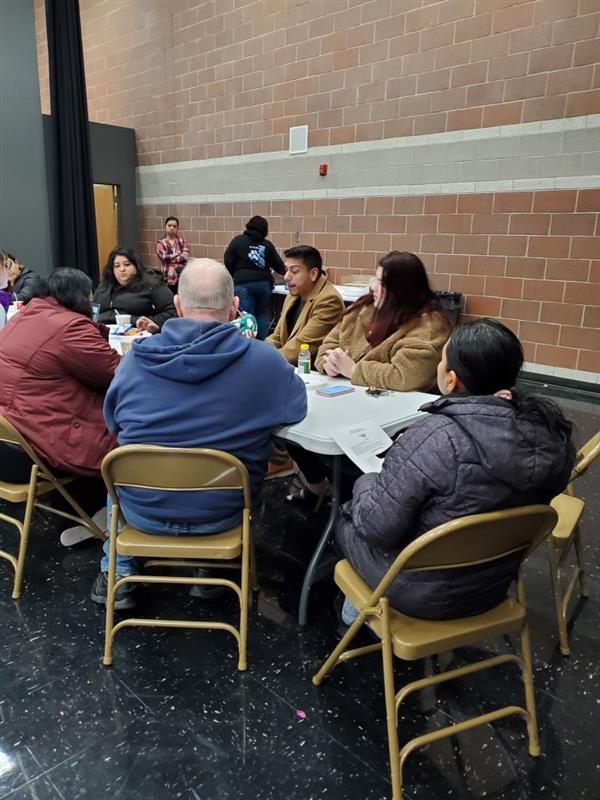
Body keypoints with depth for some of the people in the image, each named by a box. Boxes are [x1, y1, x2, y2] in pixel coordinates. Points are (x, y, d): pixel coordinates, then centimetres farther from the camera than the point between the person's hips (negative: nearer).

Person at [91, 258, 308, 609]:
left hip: (142, 511, 1)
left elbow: (114, 423, 5)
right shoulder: (263, 358, -17)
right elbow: (297, 407, 3)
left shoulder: (136, 356, -11)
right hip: (221, 514, 0)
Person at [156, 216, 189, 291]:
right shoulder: (161, 243, 5)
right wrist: (180, 254, -1)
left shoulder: (182, 241, 12)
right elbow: (165, 257, -11)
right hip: (169, 277, -2)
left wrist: (170, 258, -7)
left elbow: (186, 256, -4)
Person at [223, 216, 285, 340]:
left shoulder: (237, 241, 5)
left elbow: (228, 262, 3)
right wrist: (285, 271, 33)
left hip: (243, 283, -2)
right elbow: (279, 266, 11)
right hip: (263, 283, 2)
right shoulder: (267, 245, 9)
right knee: (263, 314, 13)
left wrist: (234, 278, 18)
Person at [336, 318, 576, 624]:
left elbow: (376, 527, -25)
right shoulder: (549, 428, -12)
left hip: (423, 593, -6)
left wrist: (365, 486, -7)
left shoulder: (436, 438, -33)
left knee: (347, 523, 21)